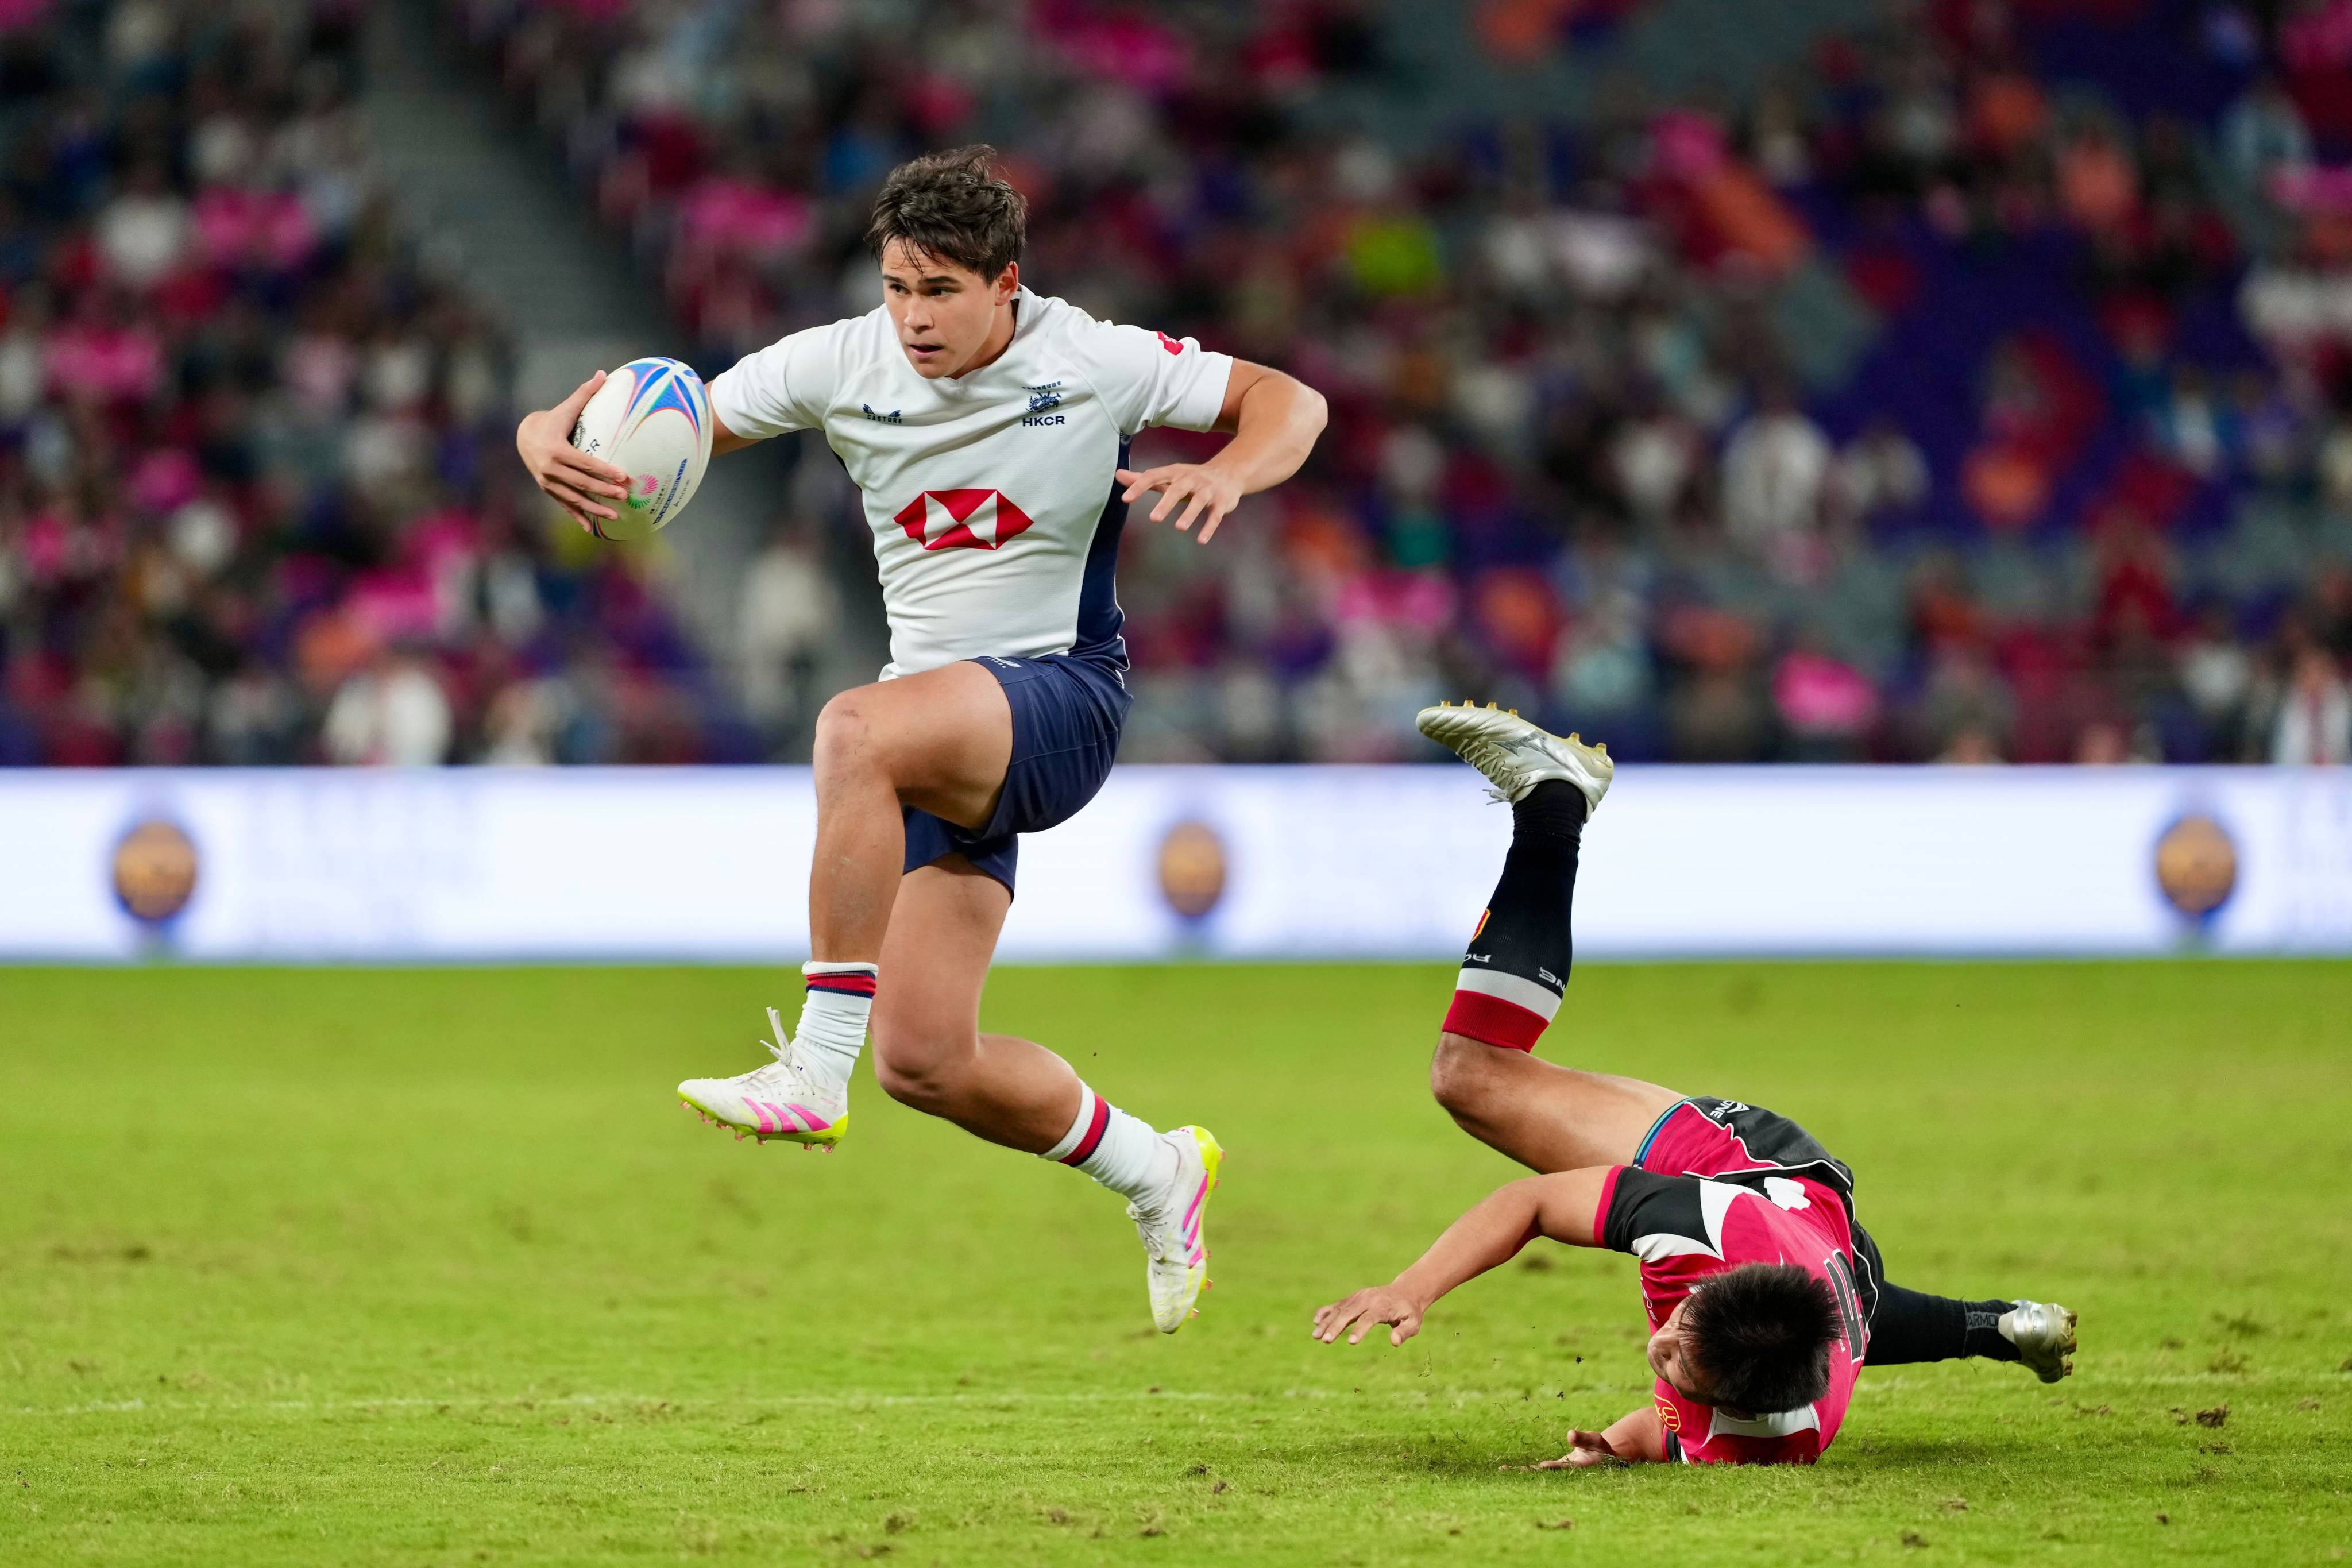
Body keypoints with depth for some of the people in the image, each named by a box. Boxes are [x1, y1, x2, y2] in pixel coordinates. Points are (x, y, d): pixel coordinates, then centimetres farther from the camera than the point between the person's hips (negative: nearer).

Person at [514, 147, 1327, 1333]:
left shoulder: (1092, 365, -8)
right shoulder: (840, 366, -2)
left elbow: (1288, 402, 1)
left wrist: (1229, 474, -22)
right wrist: (553, 441, -22)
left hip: (1061, 701, -5)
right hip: (937, 727, 5)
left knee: (857, 730, -37)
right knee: (923, 1062, -4)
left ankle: (815, 1069, -37)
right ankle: (1156, 1173, 23)